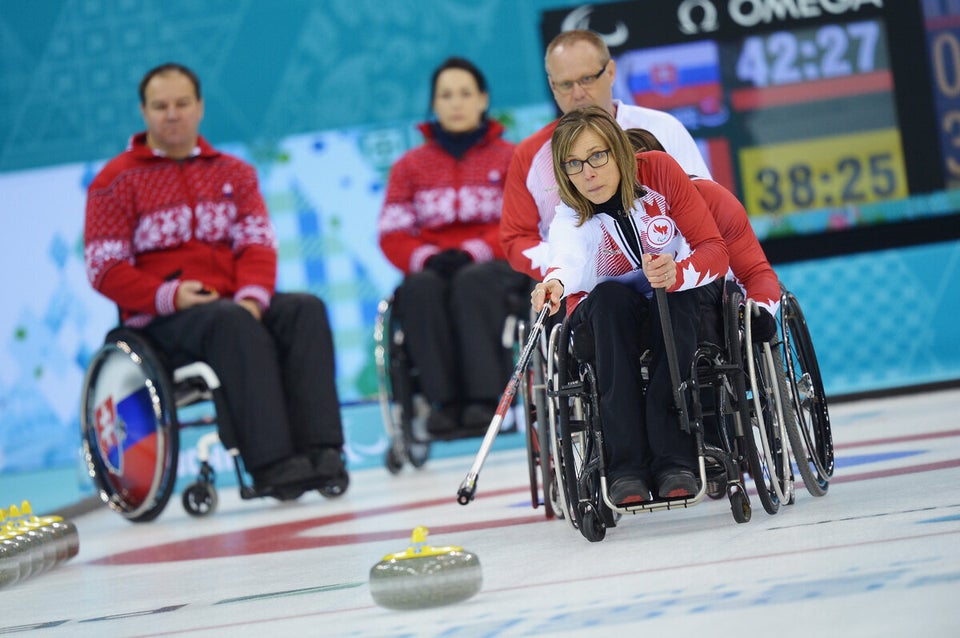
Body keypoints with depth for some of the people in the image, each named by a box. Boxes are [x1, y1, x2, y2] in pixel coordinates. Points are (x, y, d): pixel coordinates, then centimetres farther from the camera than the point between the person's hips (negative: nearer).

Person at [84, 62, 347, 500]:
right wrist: (169, 296, -18)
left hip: (234, 303, 4)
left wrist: (252, 296, -15)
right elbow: (104, 269, -2)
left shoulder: (233, 173, 17)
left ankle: (319, 450, -35)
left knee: (306, 309, -25)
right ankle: (271, 463, -43)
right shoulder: (116, 182, 5)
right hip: (160, 322, -4)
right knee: (233, 323, -36)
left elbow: (258, 243, 7)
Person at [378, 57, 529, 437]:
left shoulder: (512, 159, 12)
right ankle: (444, 401, -39)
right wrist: (429, 259, -14)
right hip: (432, 271, 2)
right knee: (418, 289, -34)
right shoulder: (409, 166, 17)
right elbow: (392, 236, 7)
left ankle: (483, 397, -43)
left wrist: (472, 253, -17)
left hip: (498, 267, -2)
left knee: (473, 281, -37)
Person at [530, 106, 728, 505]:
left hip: (680, 303, 0)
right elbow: (568, 256, -38)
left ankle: (673, 458, -41)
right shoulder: (570, 217, -14)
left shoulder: (658, 172, -13)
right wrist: (556, 282, -63)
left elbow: (715, 248, -16)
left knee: (672, 296, -34)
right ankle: (626, 465, -41)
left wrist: (677, 273, -38)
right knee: (610, 297, -34)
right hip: (607, 321, 0)